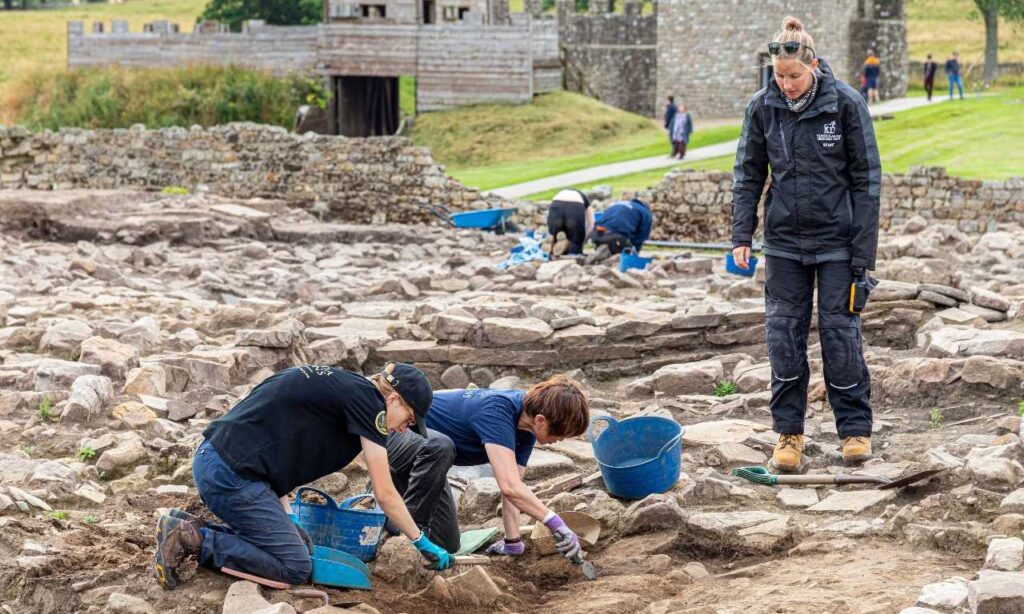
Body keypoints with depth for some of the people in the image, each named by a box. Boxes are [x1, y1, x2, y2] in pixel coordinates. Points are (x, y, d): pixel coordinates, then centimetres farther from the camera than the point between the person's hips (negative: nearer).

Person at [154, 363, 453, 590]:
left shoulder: (340, 386, 20)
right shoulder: (366, 400, -6)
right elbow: (385, 494, -3)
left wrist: (286, 520, 12)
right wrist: (423, 543, 9)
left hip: (211, 461, 10)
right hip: (232, 476, -10)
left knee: (300, 544, 11)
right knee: (296, 567, -4)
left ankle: (190, 526, 8)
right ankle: (193, 538, -7)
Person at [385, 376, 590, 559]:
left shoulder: (527, 423, -9)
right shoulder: (496, 412, -36)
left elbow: (513, 486, -4)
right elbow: (509, 486, -44)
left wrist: (513, 543, -8)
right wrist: (556, 523, -45)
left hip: (423, 453, 9)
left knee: (447, 544, 4)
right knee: (440, 447, -42)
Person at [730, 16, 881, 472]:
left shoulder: (846, 104, -11)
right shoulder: (762, 107, -4)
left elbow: (866, 179, -7)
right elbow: (748, 175, 6)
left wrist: (864, 251, -9)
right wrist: (741, 236, -3)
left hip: (836, 241, -3)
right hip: (784, 241, 3)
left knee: (840, 331, 1)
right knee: (783, 333, 4)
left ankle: (856, 428, 15)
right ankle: (788, 431, 14)